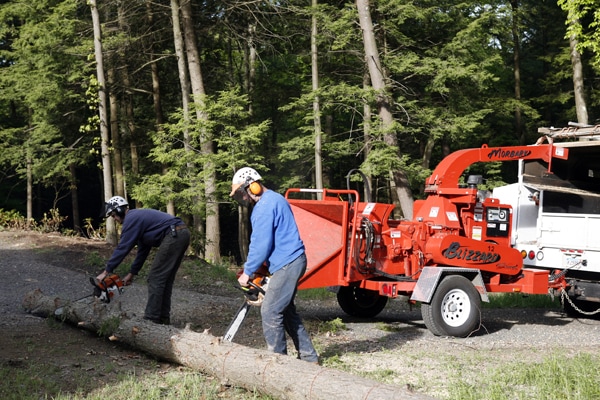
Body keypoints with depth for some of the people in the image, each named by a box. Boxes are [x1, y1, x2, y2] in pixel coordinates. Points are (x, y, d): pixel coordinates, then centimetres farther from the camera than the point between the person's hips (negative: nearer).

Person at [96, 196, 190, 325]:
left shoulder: (131, 219, -2)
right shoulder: (138, 217, 28)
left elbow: (122, 248, -4)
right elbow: (143, 249, 30)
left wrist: (106, 272, 1)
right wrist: (131, 273, 32)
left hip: (173, 236, -10)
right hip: (182, 233, 10)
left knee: (155, 279, -4)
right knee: (165, 280, 15)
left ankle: (151, 319, -3)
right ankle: (163, 318, 16)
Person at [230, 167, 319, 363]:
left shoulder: (264, 207, -16)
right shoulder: (275, 199, 17)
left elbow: (261, 245, -18)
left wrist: (247, 272, -7)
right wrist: (253, 267, 16)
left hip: (286, 264, -11)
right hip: (293, 261, 11)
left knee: (270, 311, -7)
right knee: (286, 310, 17)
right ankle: (308, 356, 23)